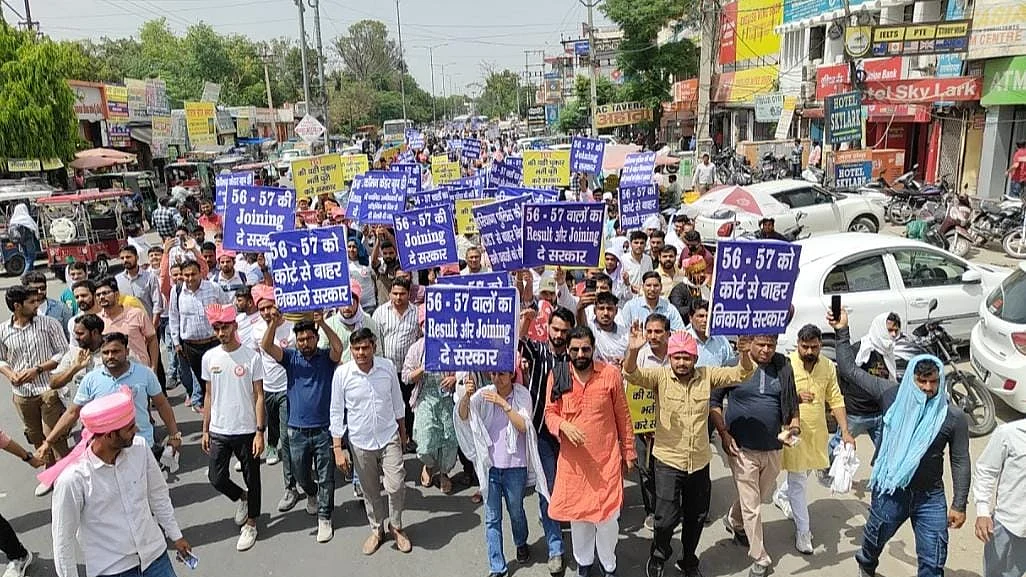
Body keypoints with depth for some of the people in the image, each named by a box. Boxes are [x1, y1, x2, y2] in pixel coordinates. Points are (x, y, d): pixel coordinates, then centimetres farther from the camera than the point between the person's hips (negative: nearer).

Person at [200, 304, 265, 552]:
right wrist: (205, 431, 8)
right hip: (218, 431, 3)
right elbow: (209, 396, 8)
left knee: (252, 478, 9)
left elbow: (259, 397, -8)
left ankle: (250, 524, 28)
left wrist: (260, 432, -12)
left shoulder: (252, 357, -11)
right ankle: (242, 498, 37)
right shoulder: (209, 357, 0)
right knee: (216, 478, 6)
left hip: (246, 431, -3)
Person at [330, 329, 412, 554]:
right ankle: (377, 529, 37)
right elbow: (336, 413, -5)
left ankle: (396, 526, 21)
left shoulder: (388, 367, -9)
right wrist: (338, 449, -7)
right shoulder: (342, 374, -12)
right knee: (370, 491, 14)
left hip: (389, 438, 0)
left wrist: (403, 432, 14)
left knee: (396, 486, -6)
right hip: (360, 443, 0)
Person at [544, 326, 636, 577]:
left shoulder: (611, 373, -7)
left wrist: (628, 452, 5)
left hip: (606, 458, -2)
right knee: (576, 511, 15)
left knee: (607, 514, 3)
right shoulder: (557, 375, -3)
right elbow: (550, 412, -1)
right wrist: (563, 425, -23)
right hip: (572, 458, 2)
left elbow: (623, 416, 0)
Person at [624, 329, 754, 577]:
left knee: (696, 517, 19)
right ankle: (658, 557, 27)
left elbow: (741, 374, -7)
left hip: (700, 462, 4)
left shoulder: (707, 376, -4)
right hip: (668, 461, -3)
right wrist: (633, 350, -48)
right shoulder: (660, 376, -12)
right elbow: (631, 374, -27)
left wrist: (745, 353, -29)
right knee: (667, 518, -5)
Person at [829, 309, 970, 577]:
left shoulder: (953, 416, -11)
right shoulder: (892, 395, -9)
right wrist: (842, 332, -8)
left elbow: (960, 462, -3)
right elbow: (850, 370, -4)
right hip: (889, 491, 1)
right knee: (875, 538, 23)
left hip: (930, 497, -1)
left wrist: (959, 505, -4)